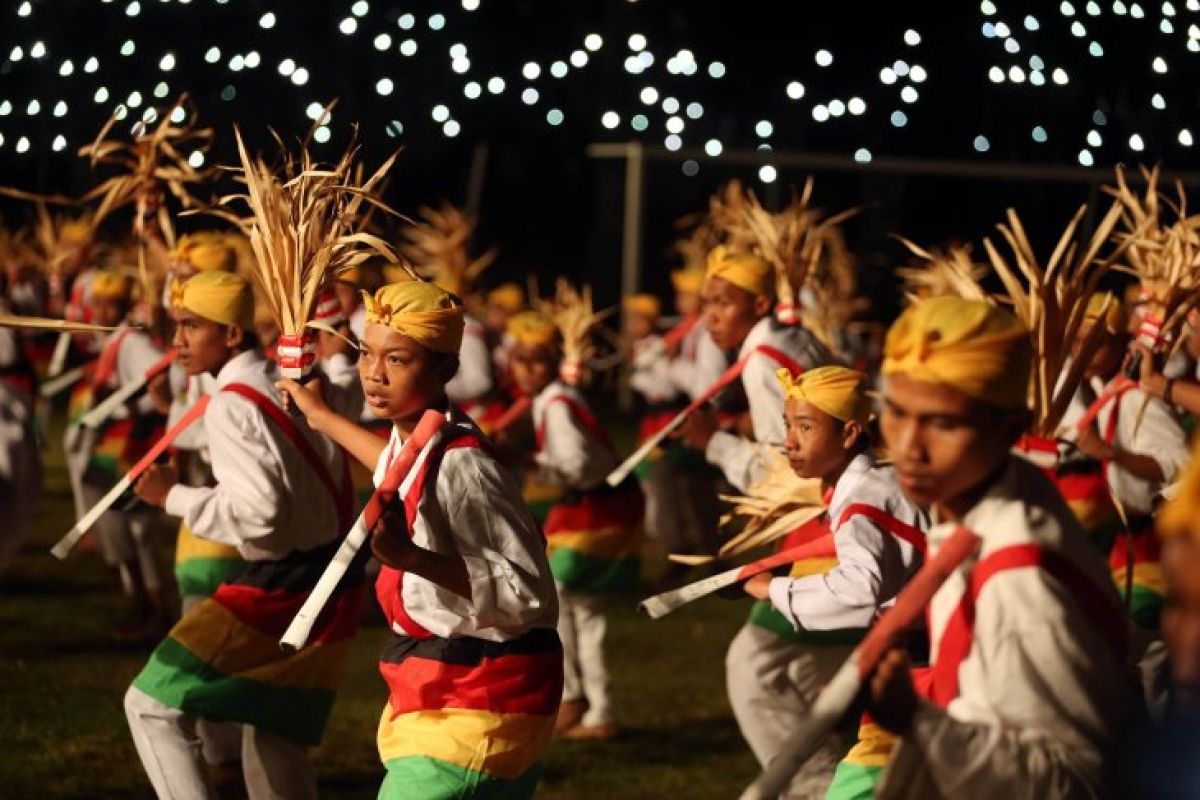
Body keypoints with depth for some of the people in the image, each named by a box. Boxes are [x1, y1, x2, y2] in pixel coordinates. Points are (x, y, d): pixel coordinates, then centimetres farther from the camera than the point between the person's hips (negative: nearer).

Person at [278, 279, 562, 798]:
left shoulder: (460, 467, -24)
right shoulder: (417, 438, 5)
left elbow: (529, 596, -26)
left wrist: (411, 556, -35)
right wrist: (322, 417, 44)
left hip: (476, 705, -10)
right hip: (441, 695, 10)